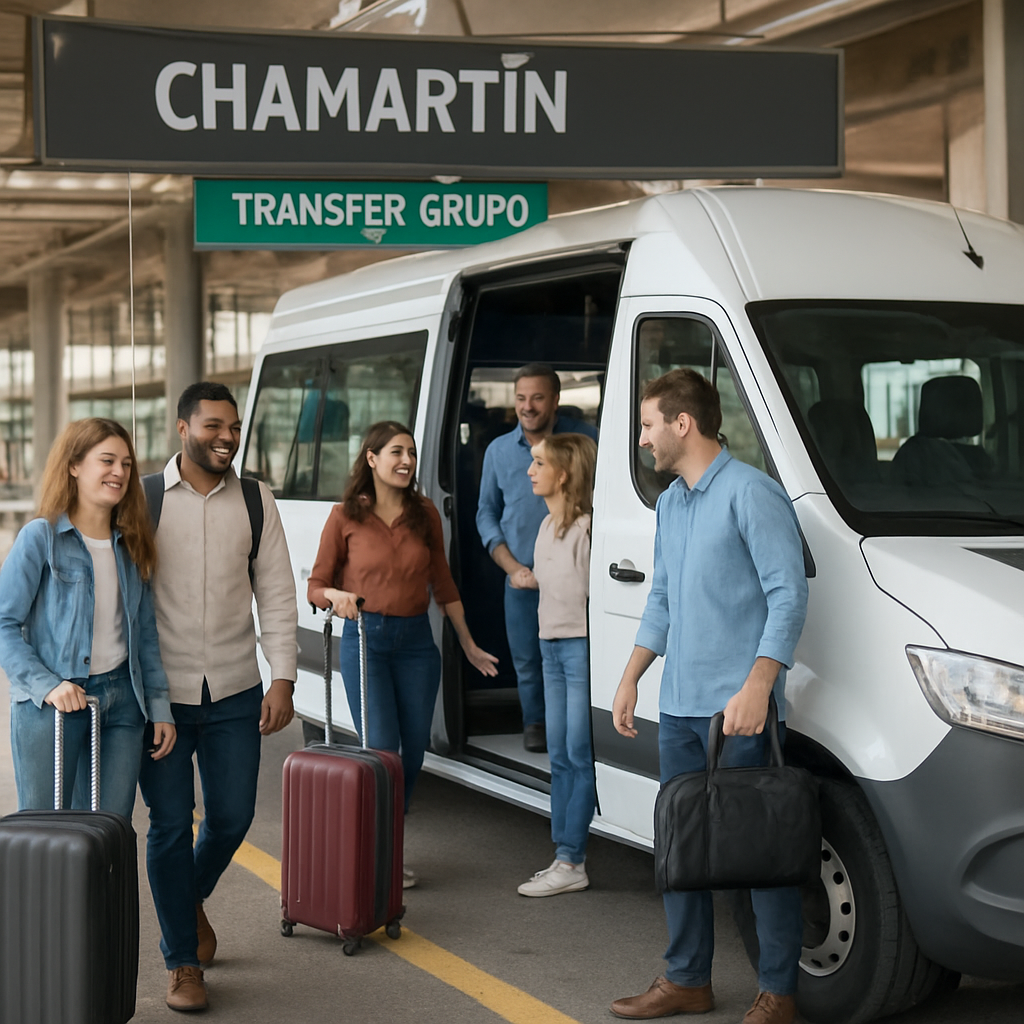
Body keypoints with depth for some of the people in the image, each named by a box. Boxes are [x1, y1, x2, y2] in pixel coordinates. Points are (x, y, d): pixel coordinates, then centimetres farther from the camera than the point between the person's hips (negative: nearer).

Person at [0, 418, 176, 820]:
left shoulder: (131, 545, 12)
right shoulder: (41, 538, -5)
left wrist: (160, 708, 10)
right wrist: (46, 685, -19)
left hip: (121, 701, 5)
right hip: (51, 705, -5)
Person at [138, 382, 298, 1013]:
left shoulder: (256, 501, 4)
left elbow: (277, 595, 5)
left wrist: (283, 679, -2)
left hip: (235, 692, 3)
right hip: (160, 693, -2)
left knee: (233, 817, 8)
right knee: (171, 825, 1)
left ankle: (192, 898, 40)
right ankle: (183, 963, 15)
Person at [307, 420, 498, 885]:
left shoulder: (425, 514, 7)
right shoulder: (346, 517, -3)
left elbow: (442, 582, 16)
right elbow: (315, 587, 1)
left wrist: (468, 644, 19)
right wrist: (335, 595, -23)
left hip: (416, 640, 4)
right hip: (365, 639, -4)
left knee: (414, 750, 5)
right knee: (381, 751, -10)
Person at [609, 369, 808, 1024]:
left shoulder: (751, 493, -10)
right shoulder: (671, 503, 17)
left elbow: (789, 595, -15)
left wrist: (756, 686, -23)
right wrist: (630, 680, 20)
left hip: (738, 708, -9)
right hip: (679, 706, 9)